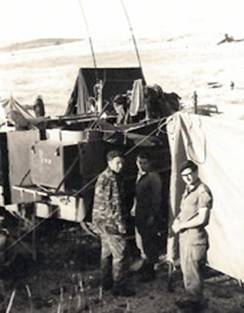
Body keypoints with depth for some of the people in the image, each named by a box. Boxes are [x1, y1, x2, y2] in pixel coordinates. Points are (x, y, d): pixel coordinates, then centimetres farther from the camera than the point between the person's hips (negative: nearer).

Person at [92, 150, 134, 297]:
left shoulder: (104, 176, 12)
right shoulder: (111, 179, -20)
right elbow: (114, 204, -23)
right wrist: (120, 223, -20)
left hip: (102, 220, 11)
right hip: (110, 222, -11)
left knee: (107, 251, 19)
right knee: (120, 253, -4)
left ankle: (107, 282, 30)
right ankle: (119, 287, 2)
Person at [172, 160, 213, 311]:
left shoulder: (203, 191, -17)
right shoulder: (188, 190, 11)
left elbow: (202, 219, -22)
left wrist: (181, 225, -13)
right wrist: (177, 220, 3)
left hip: (195, 236, -9)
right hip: (184, 235, 9)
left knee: (193, 271, 0)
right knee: (186, 269, 18)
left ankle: (197, 302, 15)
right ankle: (192, 298, 33)